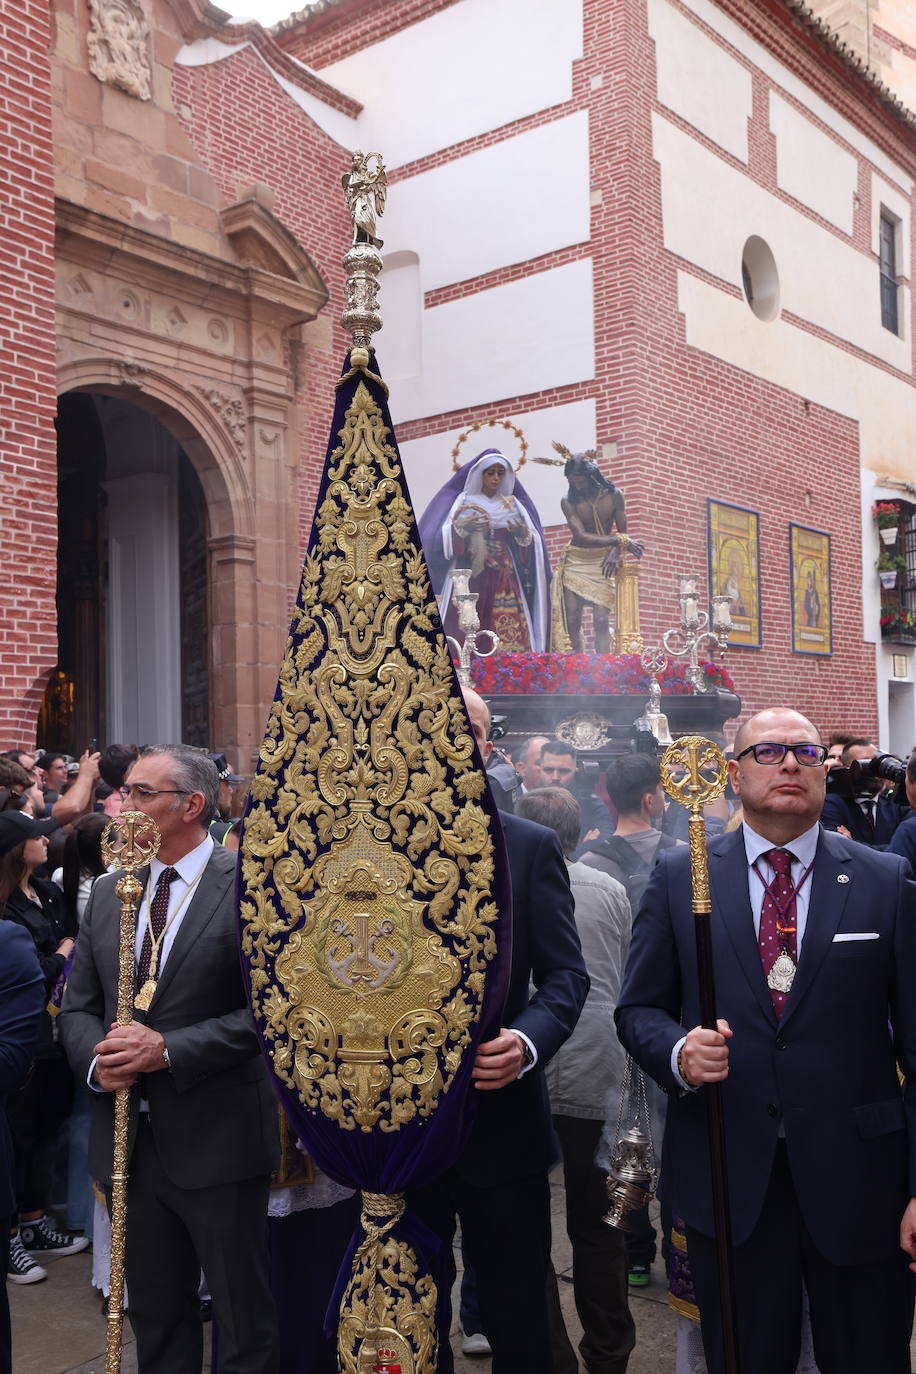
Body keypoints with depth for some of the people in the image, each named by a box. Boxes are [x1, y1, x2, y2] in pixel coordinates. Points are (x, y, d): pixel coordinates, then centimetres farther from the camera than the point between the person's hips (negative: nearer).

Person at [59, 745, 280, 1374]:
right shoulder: (108, 892, 9)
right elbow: (78, 1005, 11)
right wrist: (96, 1060, -9)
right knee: (155, 1318, 20)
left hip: (216, 1138, -5)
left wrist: (169, 1050, -21)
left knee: (245, 1321, 9)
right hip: (130, 1138, 6)